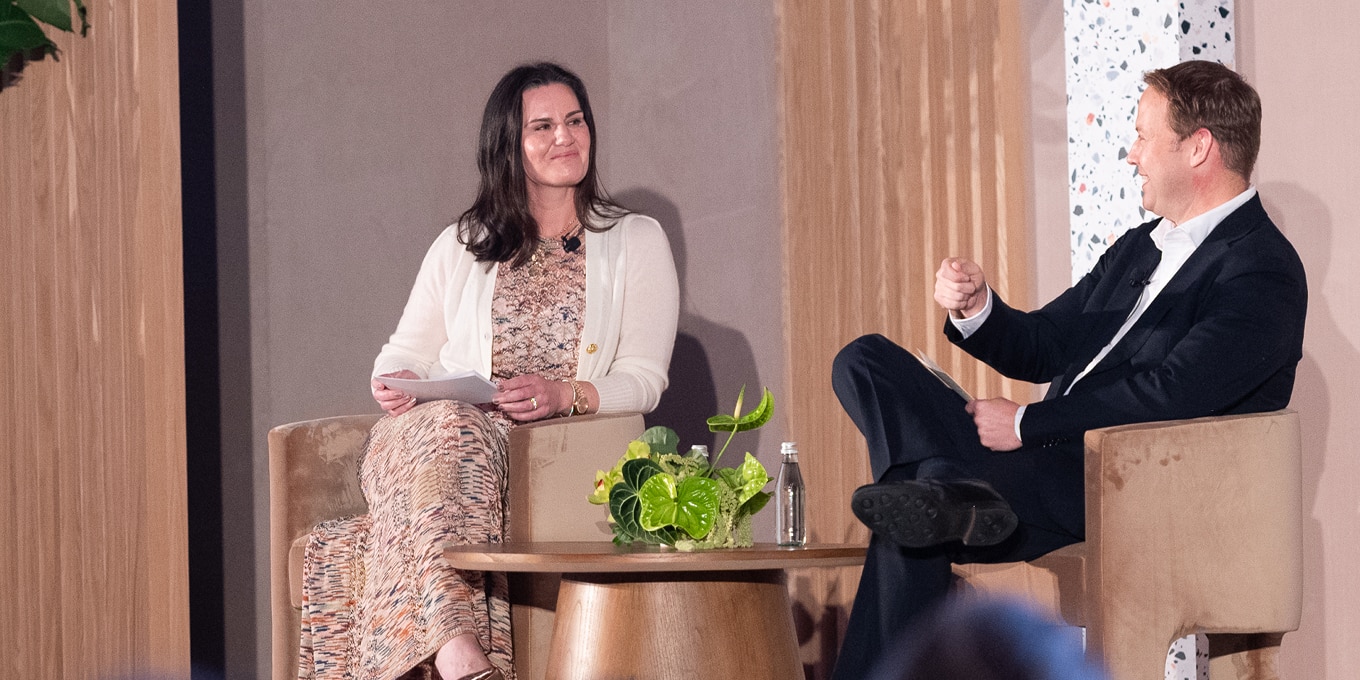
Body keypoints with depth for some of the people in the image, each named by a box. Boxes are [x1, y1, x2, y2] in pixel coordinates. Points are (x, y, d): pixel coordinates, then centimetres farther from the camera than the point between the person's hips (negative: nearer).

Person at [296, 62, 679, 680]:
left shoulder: (636, 242, 16)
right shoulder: (461, 247, 24)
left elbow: (642, 379, 6)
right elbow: (407, 351, 22)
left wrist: (564, 393, -14)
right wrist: (394, 381, -4)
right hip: (436, 433, 2)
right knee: (448, 429, -38)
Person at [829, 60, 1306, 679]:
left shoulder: (1263, 273, -10)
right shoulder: (1138, 249, 23)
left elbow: (1169, 395, -23)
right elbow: (1043, 346, 25)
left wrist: (1026, 424, -18)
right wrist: (976, 310, 1)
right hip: (1048, 461, 10)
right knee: (865, 362, -11)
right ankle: (953, 488, -33)